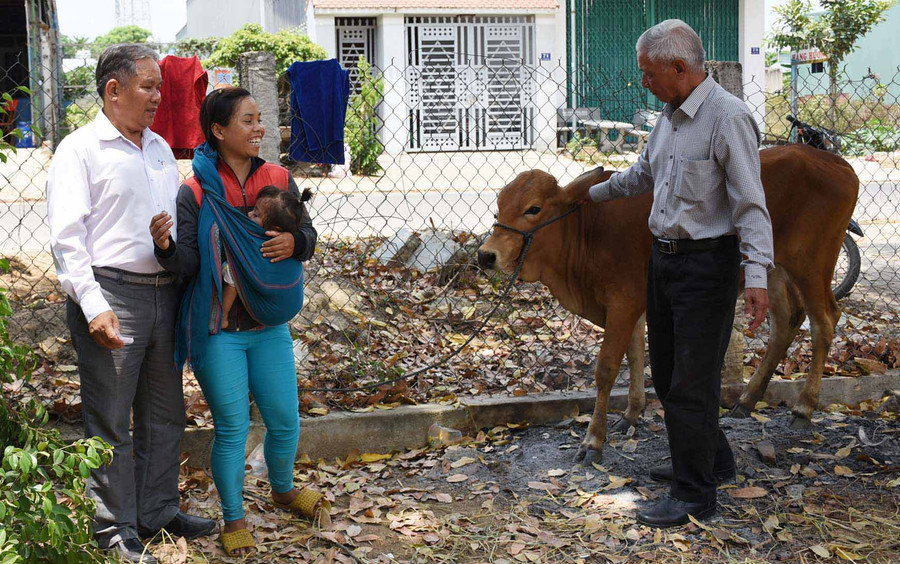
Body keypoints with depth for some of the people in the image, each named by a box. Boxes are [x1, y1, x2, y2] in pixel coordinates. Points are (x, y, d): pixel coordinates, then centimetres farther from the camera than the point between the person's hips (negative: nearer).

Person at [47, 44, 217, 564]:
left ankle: (158, 511, 28)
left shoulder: (160, 147, 16)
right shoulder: (81, 150, -4)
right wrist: (94, 307, -19)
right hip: (113, 295, -7)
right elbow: (67, 237, -11)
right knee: (110, 422, 0)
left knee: (165, 412, 14)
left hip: (166, 293, 7)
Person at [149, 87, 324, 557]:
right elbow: (189, 263, -11)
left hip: (269, 326, 4)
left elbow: (308, 236, 5)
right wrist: (165, 246, -33)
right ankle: (233, 519, 21)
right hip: (217, 331, -3)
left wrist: (293, 243, -18)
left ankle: (283, 490, 41)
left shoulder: (278, 180, 2)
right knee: (231, 427, 2)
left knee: (285, 421, 12)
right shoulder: (195, 192, -8)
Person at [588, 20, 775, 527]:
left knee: (692, 381, -4)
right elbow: (643, 174, 30)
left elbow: (751, 203, -20)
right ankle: (713, 460, 35)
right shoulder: (671, 116, 11)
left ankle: (695, 494, 7)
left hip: (708, 262, -9)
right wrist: (596, 193, 41)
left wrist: (757, 274, -26)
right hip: (664, 257, 9)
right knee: (667, 371, 17)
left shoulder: (728, 116, -16)